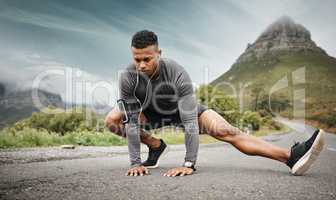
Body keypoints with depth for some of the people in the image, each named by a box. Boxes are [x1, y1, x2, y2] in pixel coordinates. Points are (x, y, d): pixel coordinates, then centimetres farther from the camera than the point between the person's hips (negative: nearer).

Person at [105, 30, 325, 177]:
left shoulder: (177, 73, -37)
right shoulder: (128, 77, -29)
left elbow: (189, 120, -38)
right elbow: (132, 121, -27)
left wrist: (189, 164, -39)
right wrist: (135, 162, -29)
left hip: (183, 108, -3)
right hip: (151, 111, 3)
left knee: (226, 131, -23)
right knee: (112, 120, -18)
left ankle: (290, 156, -27)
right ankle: (156, 146, 1)